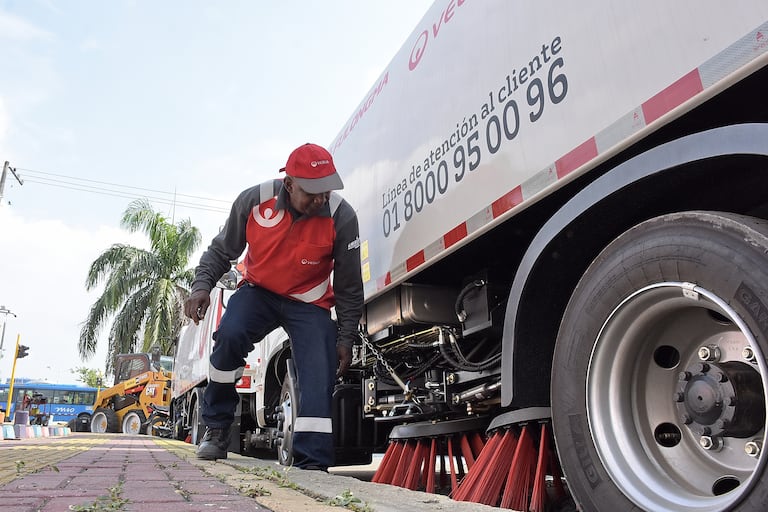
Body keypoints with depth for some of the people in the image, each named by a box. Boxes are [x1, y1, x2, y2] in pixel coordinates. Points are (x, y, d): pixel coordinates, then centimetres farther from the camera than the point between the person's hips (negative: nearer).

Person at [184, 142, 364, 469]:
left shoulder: (342, 216, -21)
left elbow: (349, 287, -9)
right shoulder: (254, 200, -18)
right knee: (230, 335, -27)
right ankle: (216, 427, -4)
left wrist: (345, 338, -5)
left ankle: (312, 463, -6)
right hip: (259, 290, 1)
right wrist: (202, 286, -17)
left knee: (319, 375, -15)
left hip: (309, 302, 0)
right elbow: (221, 251, 0)